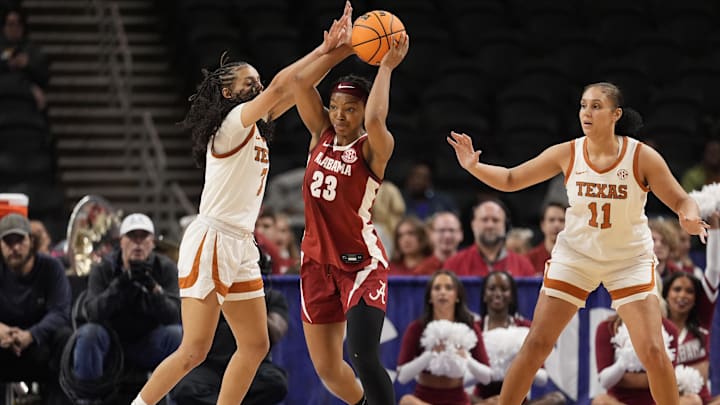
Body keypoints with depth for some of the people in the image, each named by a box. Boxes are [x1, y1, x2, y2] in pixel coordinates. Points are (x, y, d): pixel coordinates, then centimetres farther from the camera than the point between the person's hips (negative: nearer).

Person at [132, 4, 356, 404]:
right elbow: (280, 87, -21)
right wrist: (324, 50, -15)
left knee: (255, 345, 9)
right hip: (210, 241, -10)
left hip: (241, 248, 10)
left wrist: (336, 49, 1)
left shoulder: (255, 127, 15)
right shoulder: (232, 123, -9)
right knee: (194, 350, -13)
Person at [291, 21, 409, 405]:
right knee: (327, 369, 10)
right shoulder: (322, 134, 5)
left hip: (361, 261, -6)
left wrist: (386, 67, -21)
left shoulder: (373, 148, -9)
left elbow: (375, 121, -32)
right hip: (317, 262, 6)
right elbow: (301, 81, -5)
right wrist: (340, 49, -6)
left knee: (364, 356, -23)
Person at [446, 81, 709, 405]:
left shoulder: (642, 157, -17)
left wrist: (690, 218, -34)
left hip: (630, 260, -2)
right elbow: (511, 180, -2)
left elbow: (681, 201, -10)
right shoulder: (567, 154, -11)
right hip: (576, 255, 2)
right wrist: (474, 167, -20)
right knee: (536, 345, -2)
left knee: (653, 352, -10)